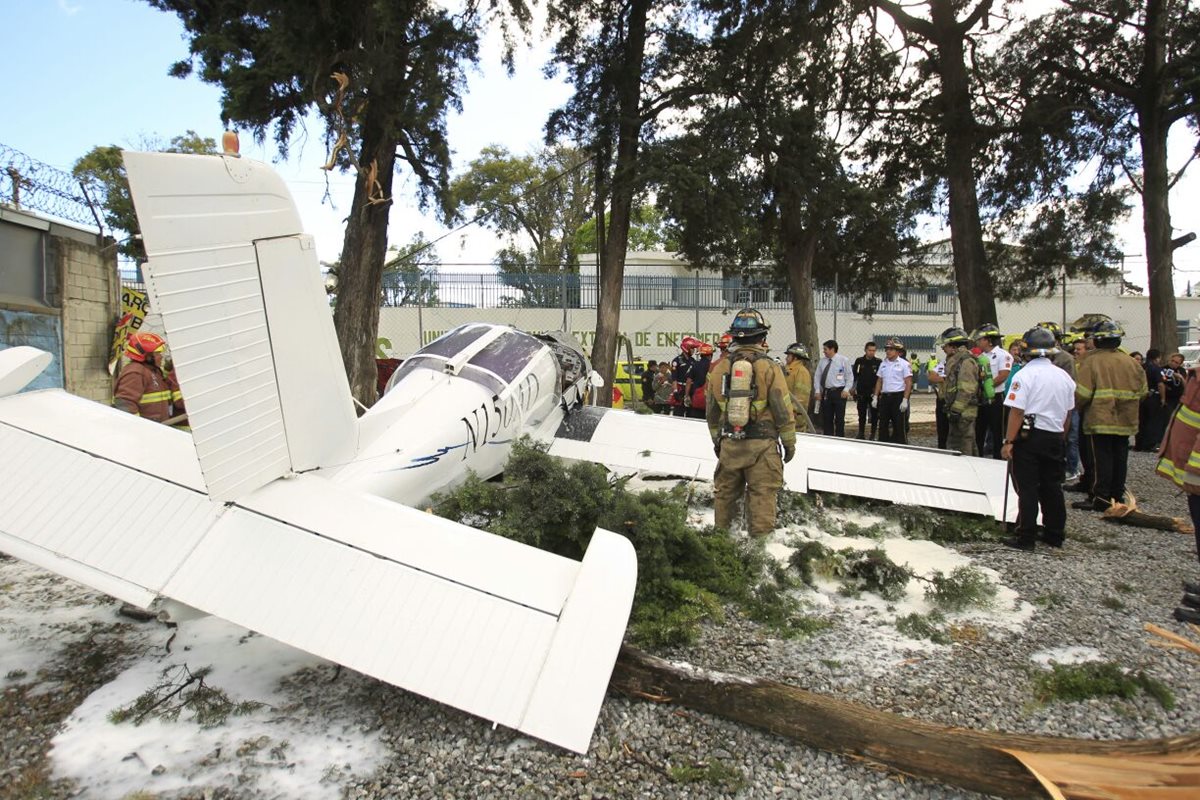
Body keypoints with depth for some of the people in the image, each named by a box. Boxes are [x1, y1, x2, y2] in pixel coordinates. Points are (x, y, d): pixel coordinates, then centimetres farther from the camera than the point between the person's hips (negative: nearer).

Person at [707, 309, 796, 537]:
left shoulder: (720, 367, 5)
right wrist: (789, 442, 4)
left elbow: (712, 411, 13)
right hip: (761, 444, -4)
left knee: (725, 492, 17)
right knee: (763, 495, 2)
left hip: (729, 443, 4)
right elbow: (782, 410, -8)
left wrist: (717, 439, 25)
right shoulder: (769, 367, -8)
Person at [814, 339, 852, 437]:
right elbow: (817, 376, 11)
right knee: (826, 418, 6)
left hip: (839, 392, -4)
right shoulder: (822, 361, 9)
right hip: (826, 392, 4)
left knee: (839, 418, -1)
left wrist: (846, 390, -11)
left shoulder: (844, 360, -1)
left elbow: (849, 376, -1)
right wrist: (817, 391, 2)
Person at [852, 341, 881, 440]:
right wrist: (853, 388, 2)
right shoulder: (859, 361, 4)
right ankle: (861, 434, 18)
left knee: (874, 415, 2)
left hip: (874, 393, -2)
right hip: (861, 392, 2)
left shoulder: (878, 362, -2)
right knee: (861, 414, 9)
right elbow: (854, 375, 7)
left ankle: (873, 435, 12)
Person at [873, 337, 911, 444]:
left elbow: (908, 383, -8)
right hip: (885, 396, 5)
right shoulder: (883, 364, 12)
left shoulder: (904, 364, -5)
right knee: (883, 424, 8)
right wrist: (875, 397, 8)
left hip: (898, 396, -5)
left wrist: (905, 400, -15)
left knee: (898, 425, -1)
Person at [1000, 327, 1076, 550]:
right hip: (1055, 438, 6)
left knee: (1028, 488, -1)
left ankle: (1026, 538, 2)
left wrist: (1008, 442, -14)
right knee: (1052, 487, 14)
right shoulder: (1064, 377, 8)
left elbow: (1017, 412, -17)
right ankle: (1055, 535, 23)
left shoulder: (1025, 375, -12)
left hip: (1029, 437, -6)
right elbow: (1068, 414, 13)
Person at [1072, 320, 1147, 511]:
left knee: (1101, 460, -2)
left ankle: (1100, 499, -1)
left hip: (1100, 421, -5)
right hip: (1125, 422, 5)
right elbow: (1142, 392, 11)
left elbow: (1082, 394, -17)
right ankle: (1117, 496, 21)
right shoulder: (1131, 362, 6)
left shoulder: (1092, 361, -13)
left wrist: (1078, 406, 3)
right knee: (1119, 458, 12)